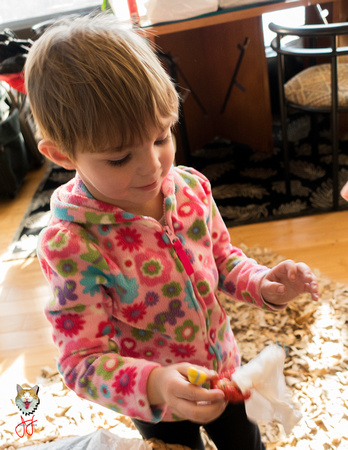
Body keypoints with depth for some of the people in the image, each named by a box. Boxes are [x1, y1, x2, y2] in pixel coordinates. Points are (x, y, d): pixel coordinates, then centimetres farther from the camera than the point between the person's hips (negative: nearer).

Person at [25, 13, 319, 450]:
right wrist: (154, 385, -46)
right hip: (156, 406, -4)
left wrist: (263, 284, -19)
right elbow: (84, 360, -28)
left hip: (223, 370, 5)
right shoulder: (69, 245, -32)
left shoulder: (191, 187, -17)